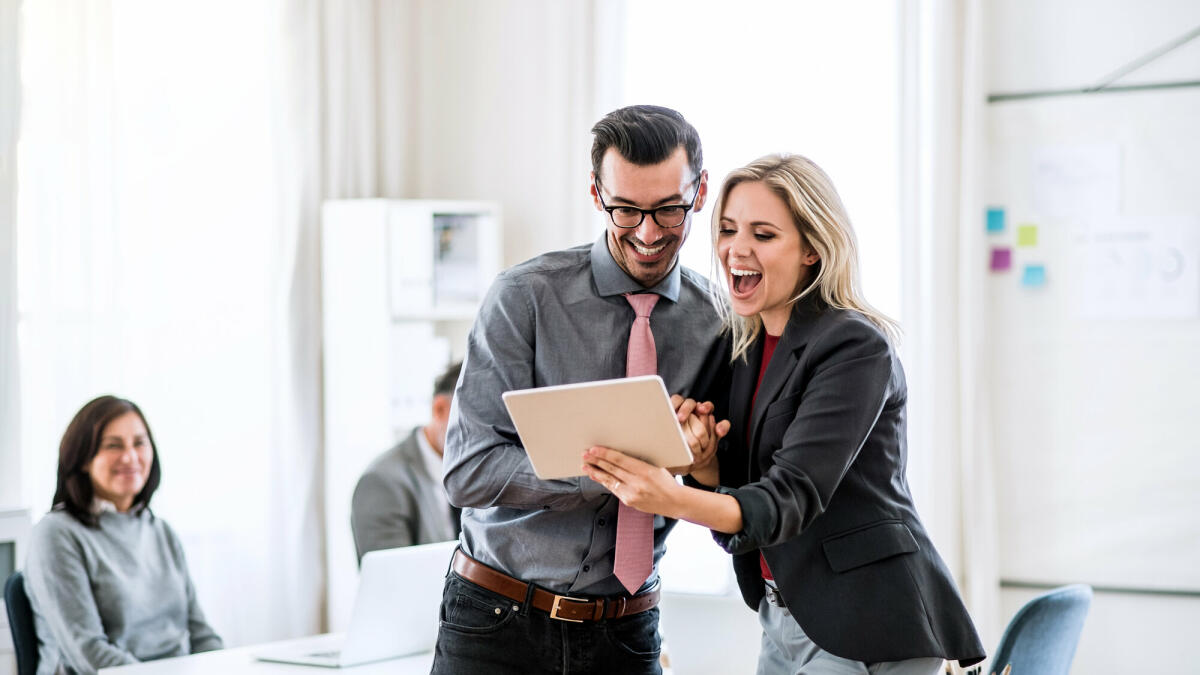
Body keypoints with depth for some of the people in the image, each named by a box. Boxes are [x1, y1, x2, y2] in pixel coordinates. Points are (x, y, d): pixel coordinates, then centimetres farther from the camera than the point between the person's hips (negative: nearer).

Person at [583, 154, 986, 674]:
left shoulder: (856, 347, -16)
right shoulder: (742, 344, 8)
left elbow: (792, 499, -26)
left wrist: (674, 500, -41)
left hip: (864, 630, -8)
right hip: (784, 621, 8)